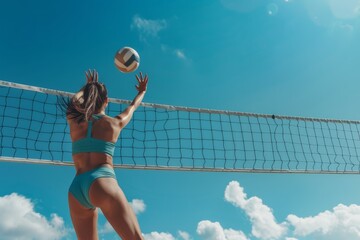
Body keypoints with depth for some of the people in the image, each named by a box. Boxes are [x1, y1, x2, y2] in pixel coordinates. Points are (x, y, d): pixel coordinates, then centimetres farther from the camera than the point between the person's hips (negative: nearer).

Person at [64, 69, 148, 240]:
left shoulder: (74, 122, 17)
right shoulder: (115, 123, 12)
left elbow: (75, 99, 40)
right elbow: (133, 106, 33)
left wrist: (88, 86, 58)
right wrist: (142, 91, 53)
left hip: (75, 189, 5)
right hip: (101, 181, -4)